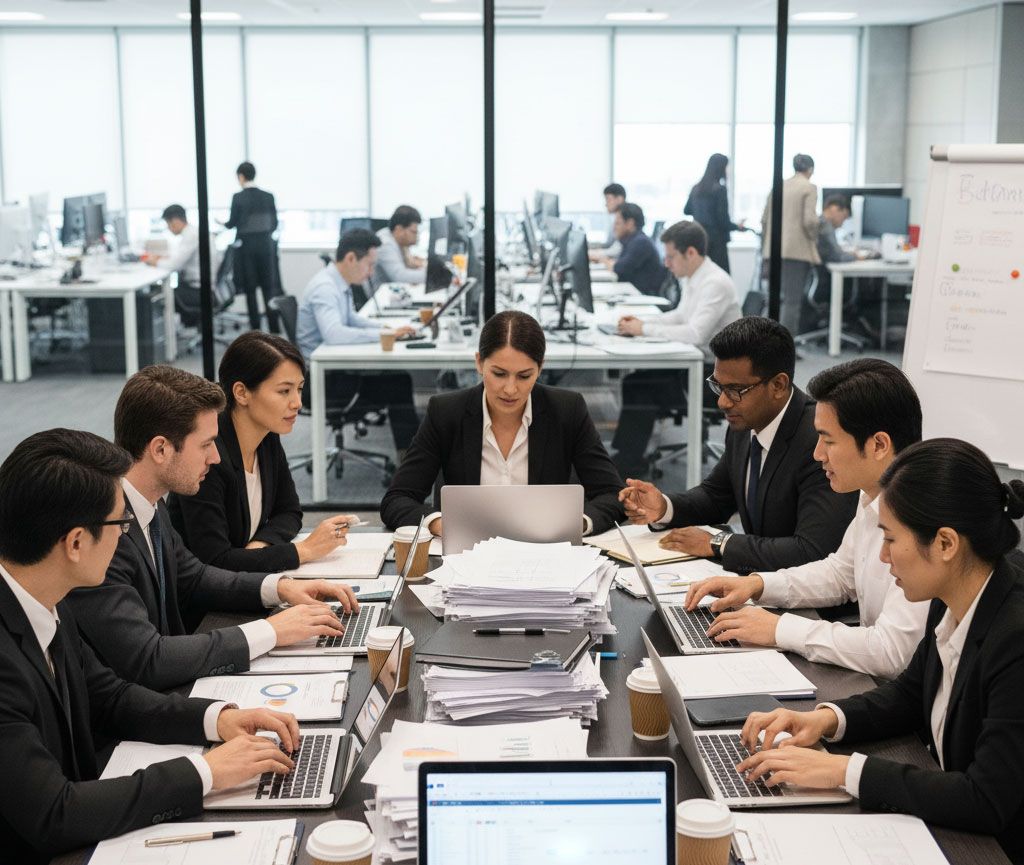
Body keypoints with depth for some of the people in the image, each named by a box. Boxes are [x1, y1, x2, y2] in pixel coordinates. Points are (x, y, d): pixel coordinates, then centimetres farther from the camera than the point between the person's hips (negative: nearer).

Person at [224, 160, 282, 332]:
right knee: (269, 287, 8)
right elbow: (274, 224, 4)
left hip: (247, 246, -3)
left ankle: (256, 330, 7)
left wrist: (222, 223, 18)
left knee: (250, 289, 6)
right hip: (266, 245, 3)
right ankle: (274, 329, 5)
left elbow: (232, 223, -4)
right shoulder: (268, 197, 0)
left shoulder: (238, 197, -10)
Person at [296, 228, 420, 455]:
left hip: (332, 370, 9)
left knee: (399, 379, 1)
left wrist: (385, 327, 6)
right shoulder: (324, 288, -22)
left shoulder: (340, 284, 7)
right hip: (320, 380, -9)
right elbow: (334, 334, -37)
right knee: (398, 387, -9)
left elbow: (350, 318, 24)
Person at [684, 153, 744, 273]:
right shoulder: (720, 189, -12)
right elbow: (723, 220, -13)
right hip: (716, 240, -7)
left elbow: (686, 211, 22)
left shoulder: (696, 188, 8)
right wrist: (737, 226, 5)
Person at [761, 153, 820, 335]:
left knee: (786, 296, 16)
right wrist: (814, 238, 3)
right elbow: (809, 220, -15)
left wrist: (767, 243, 23)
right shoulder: (809, 188, -6)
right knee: (793, 300, -5)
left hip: (775, 249, 6)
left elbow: (764, 219, 13)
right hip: (798, 249, -6)